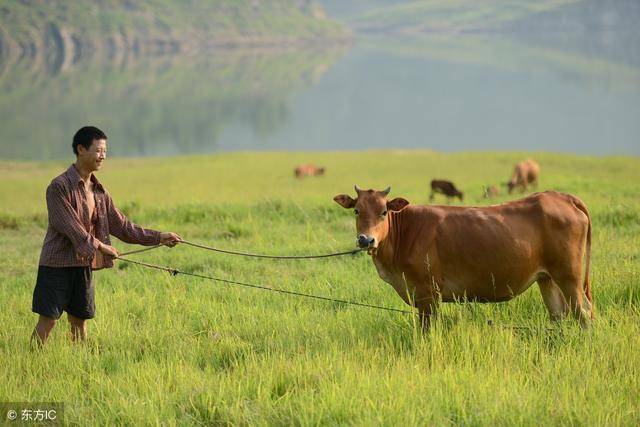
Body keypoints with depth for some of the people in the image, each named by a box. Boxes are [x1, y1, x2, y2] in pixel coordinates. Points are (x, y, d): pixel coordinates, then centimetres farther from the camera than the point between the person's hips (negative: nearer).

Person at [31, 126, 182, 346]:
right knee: (48, 320, -7)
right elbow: (69, 226, -19)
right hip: (58, 263, -7)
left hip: (84, 265, 7)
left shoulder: (99, 191, 11)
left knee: (80, 319, 9)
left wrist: (159, 237, 5)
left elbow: (122, 226, 12)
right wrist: (99, 245, -22)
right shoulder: (59, 186, -11)